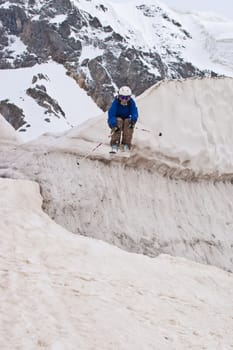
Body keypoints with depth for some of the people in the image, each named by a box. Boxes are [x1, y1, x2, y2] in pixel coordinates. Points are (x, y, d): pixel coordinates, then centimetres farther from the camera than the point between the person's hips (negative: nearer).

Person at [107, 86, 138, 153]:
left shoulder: (131, 103, -14)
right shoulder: (116, 102, -21)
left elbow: (135, 113, -21)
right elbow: (111, 114, -29)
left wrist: (133, 120, -44)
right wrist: (114, 125, -46)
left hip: (126, 120, 2)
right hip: (116, 120, -2)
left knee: (128, 122, -30)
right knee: (119, 121, -34)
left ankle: (126, 145, -30)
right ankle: (114, 145, -41)